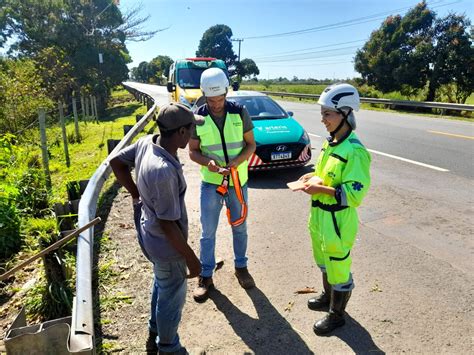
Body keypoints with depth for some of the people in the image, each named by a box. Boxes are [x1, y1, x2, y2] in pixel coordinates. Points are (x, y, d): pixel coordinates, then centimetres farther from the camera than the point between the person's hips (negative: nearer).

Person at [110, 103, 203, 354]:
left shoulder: (146, 142, -11)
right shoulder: (164, 171, -36)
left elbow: (116, 161, 6)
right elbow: (167, 224, -29)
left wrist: (136, 195, 10)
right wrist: (191, 258, -17)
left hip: (149, 233, 9)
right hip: (166, 243, -9)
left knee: (161, 286, 31)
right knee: (172, 298, 16)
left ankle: (155, 335, 55)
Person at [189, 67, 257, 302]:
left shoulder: (240, 112, -8)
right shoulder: (197, 118, -8)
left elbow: (251, 144, -3)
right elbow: (193, 151, -2)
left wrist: (237, 162, -22)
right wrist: (207, 163, -23)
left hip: (238, 180, 1)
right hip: (210, 182, 0)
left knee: (239, 227, 16)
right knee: (208, 232, 7)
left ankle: (241, 267, 36)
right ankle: (205, 276, 23)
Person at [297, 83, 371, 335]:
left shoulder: (354, 151, -23)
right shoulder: (330, 142, 4)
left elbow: (354, 194, -25)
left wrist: (320, 188, -27)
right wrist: (314, 176, 0)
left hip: (338, 220, -9)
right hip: (319, 215, 9)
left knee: (338, 267, 10)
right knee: (324, 262, 26)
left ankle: (336, 315, 30)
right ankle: (328, 296, 50)